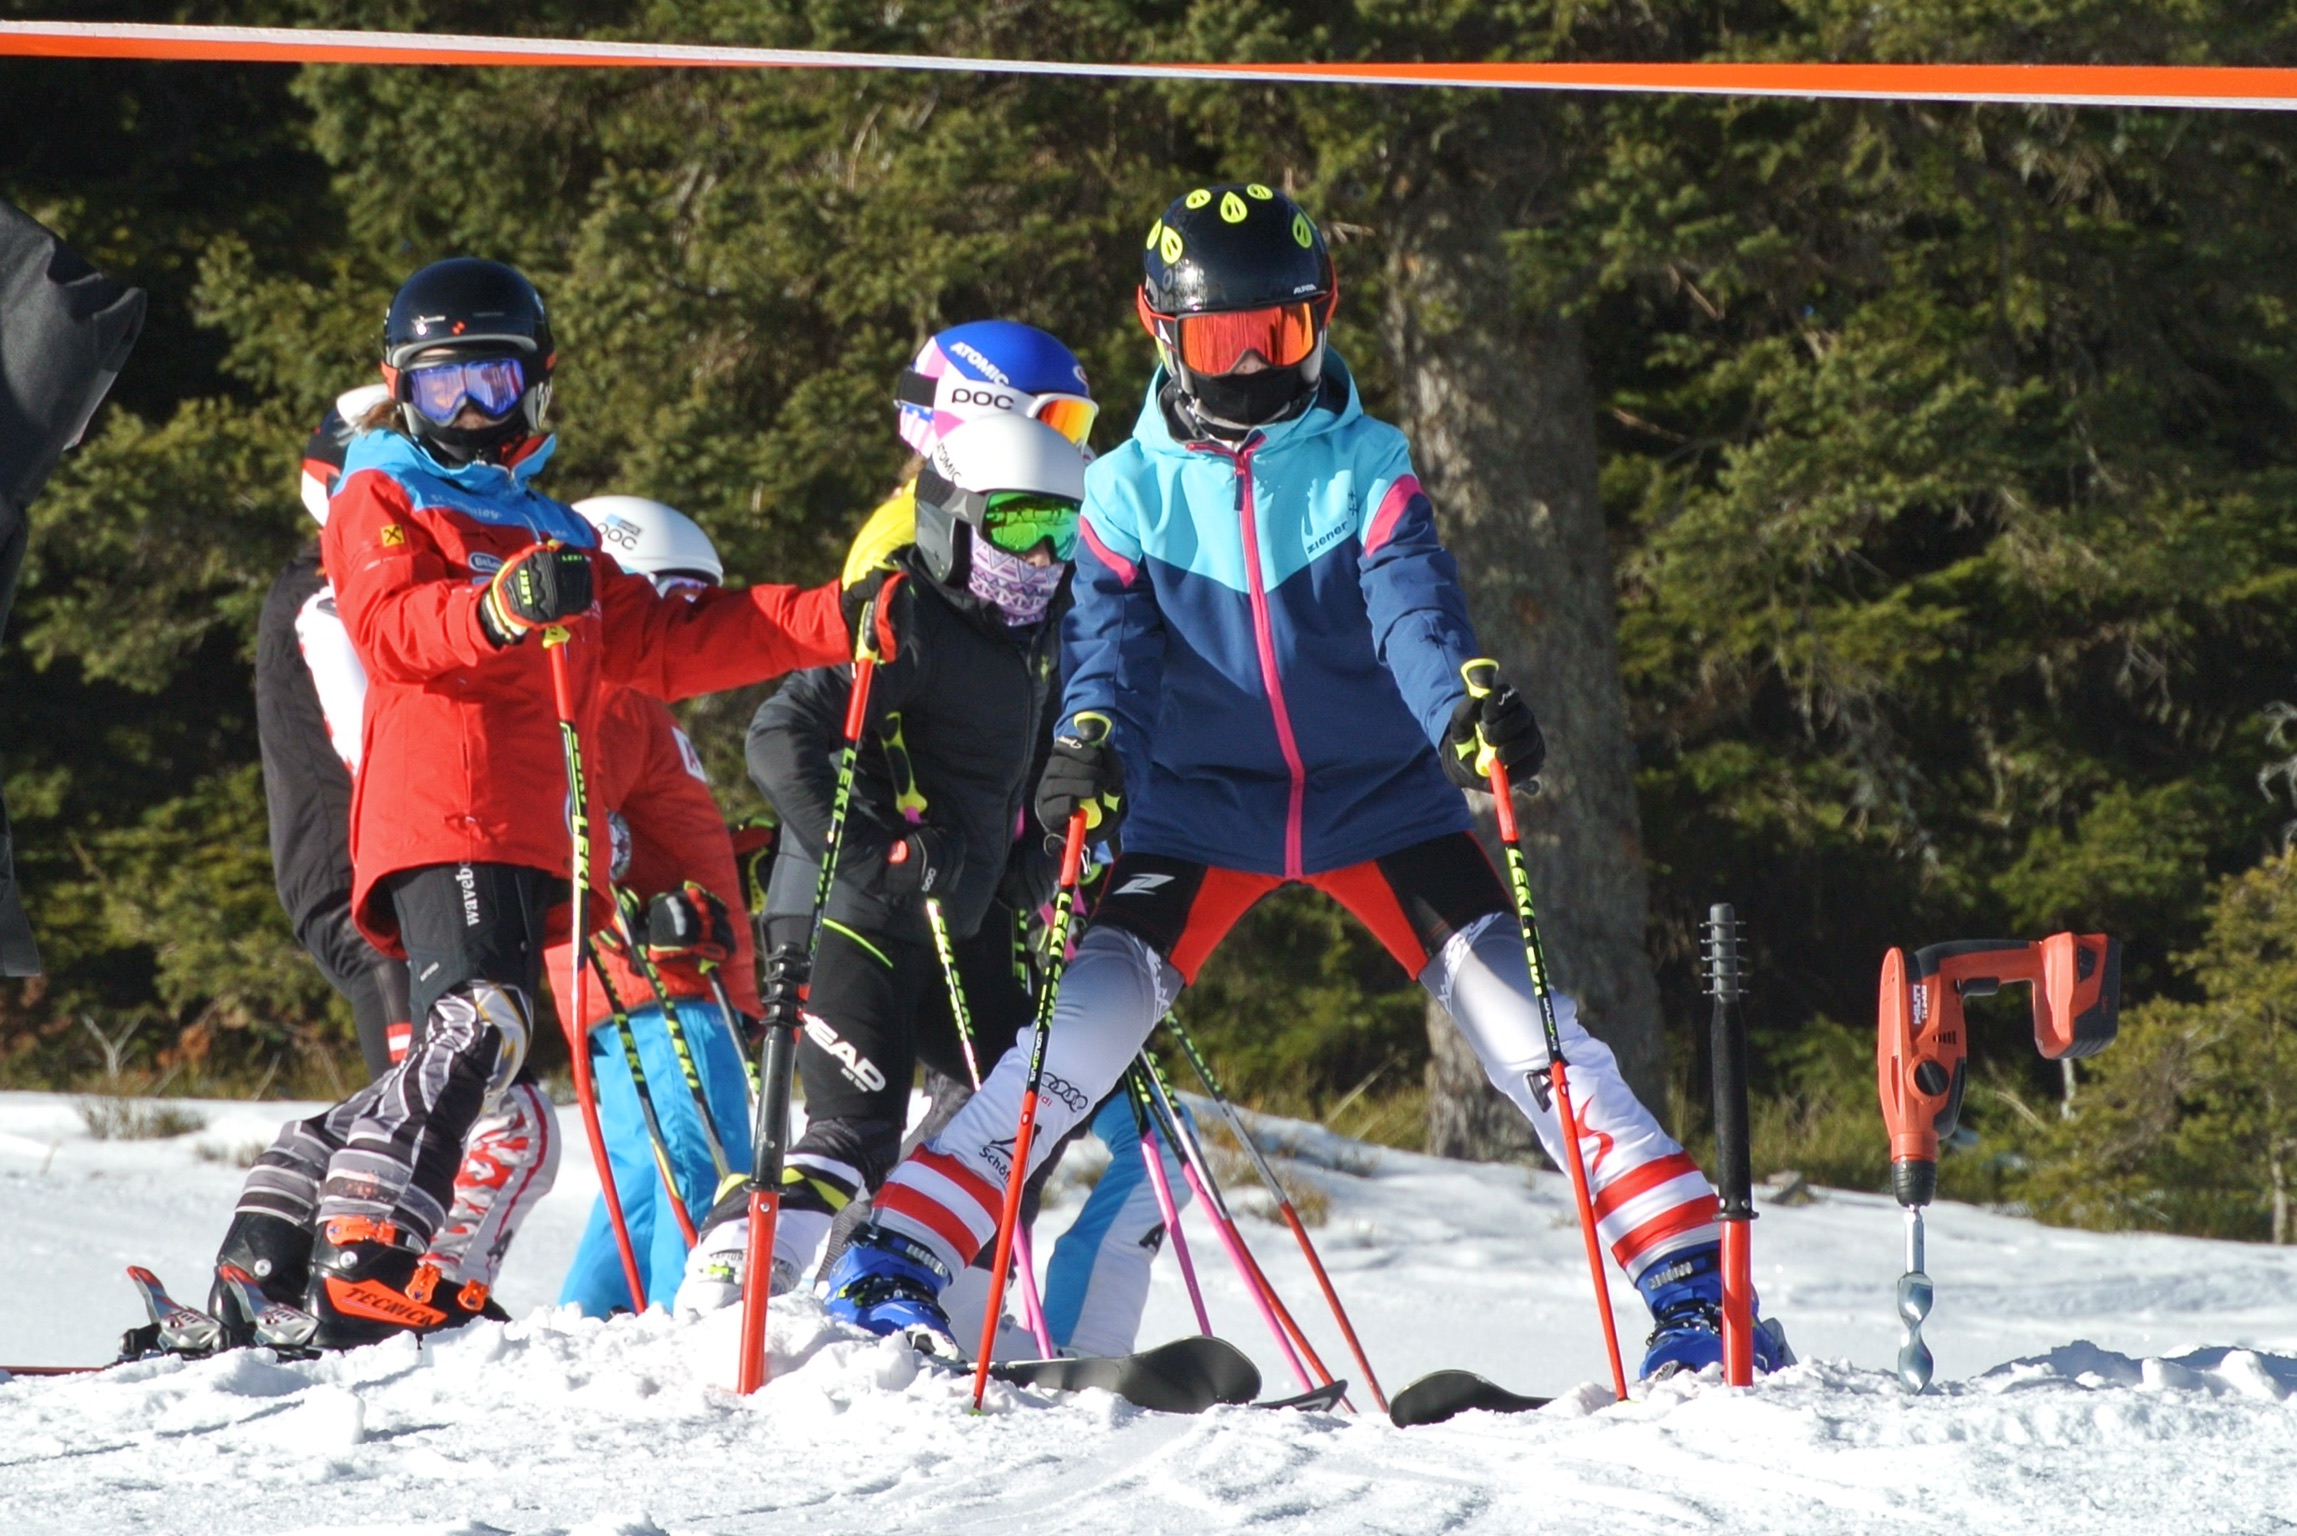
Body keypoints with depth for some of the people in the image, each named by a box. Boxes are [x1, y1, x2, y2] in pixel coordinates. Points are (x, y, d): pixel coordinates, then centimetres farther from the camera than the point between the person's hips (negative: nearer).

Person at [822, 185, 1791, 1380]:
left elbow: (1412, 607, -20)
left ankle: (1690, 1276, -10)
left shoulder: (1363, 468, -4)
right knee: (1086, 1024, -14)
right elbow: (1110, 635, -13)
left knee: (1520, 1014, -12)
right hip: (1201, 808, 0)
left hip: (1380, 798, 0)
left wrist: (1465, 702, -42)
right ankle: (891, 1261, -8)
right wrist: (1090, 738, -37)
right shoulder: (1131, 491, -1)